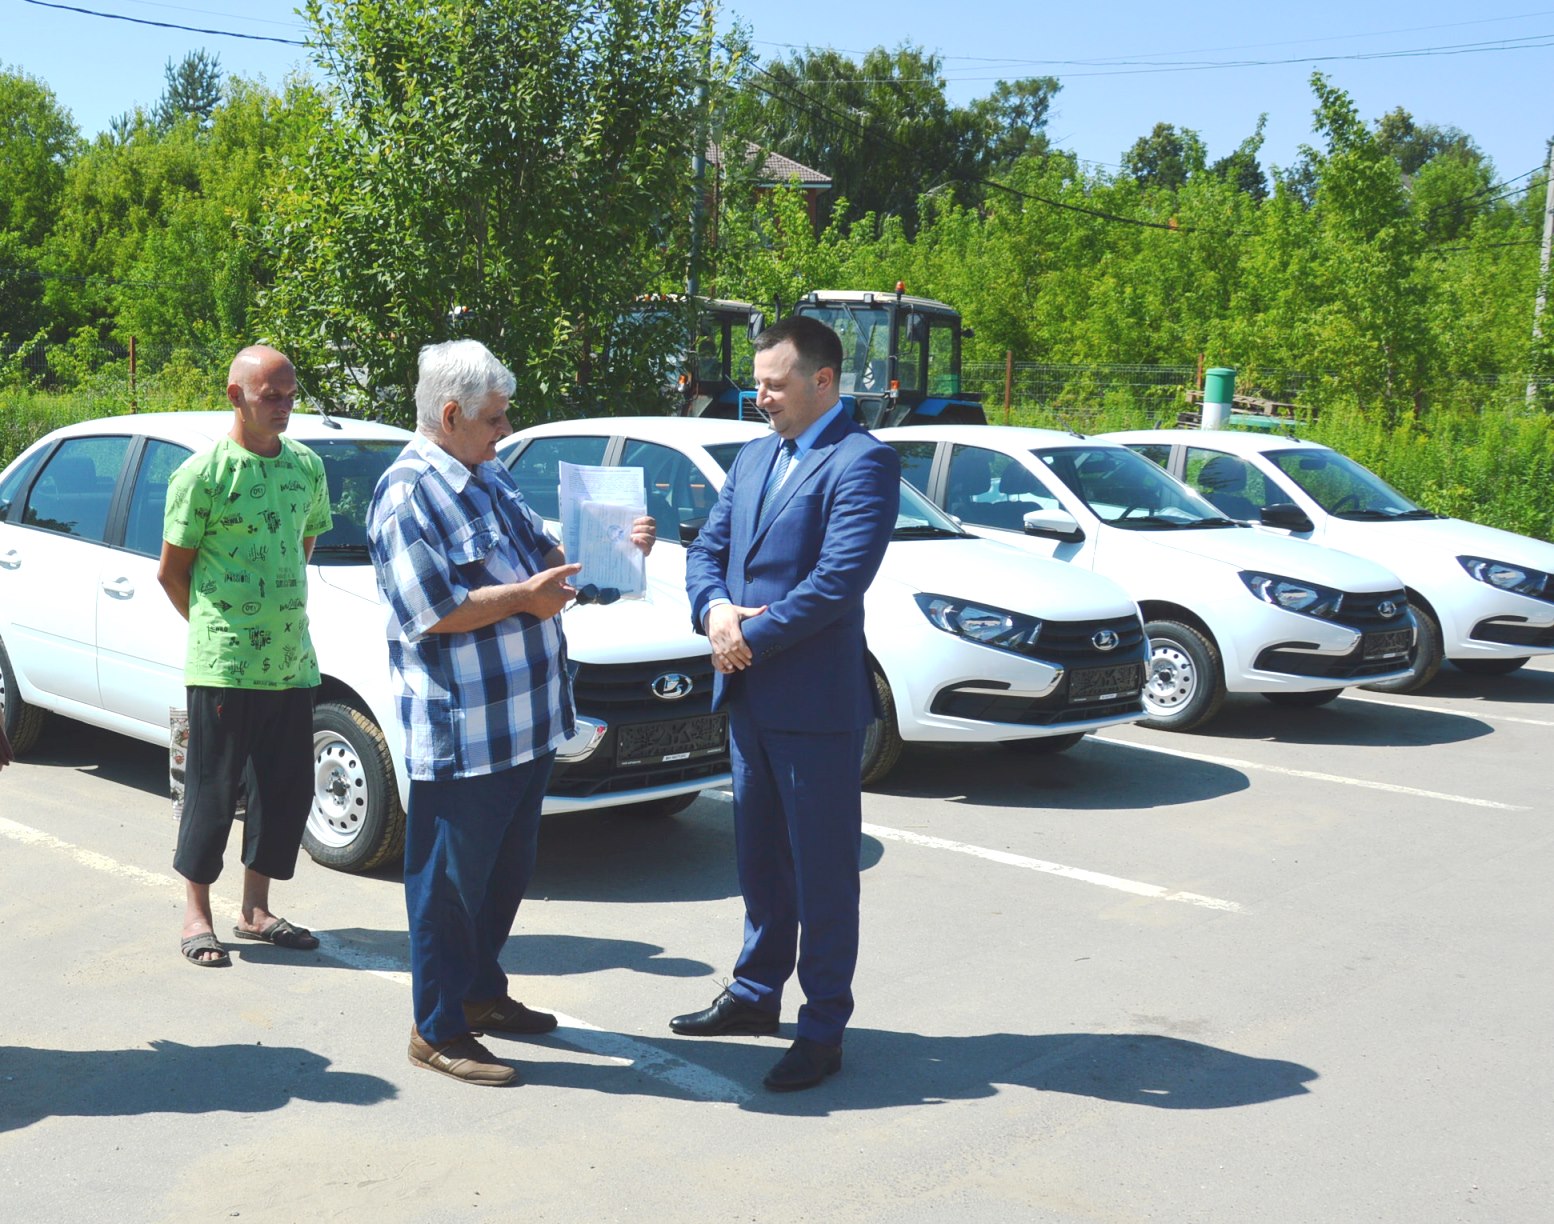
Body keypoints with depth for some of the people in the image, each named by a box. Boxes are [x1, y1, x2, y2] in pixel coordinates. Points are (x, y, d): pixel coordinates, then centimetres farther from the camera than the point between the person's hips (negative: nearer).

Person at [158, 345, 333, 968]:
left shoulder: (306, 467, 9)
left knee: (287, 790, 10)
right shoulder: (204, 472, -8)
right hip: (222, 666, -6)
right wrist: (215, 629, 3)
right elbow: (171, 571, -2)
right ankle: (197, 915, 16)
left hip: (292, 663, 6)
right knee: (213, 790, 3)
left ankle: (256, 910, 23)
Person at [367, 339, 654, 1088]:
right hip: (460, 735, -9)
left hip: (526, 722, 9)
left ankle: (482, 993, 37)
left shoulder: (488, 477, 14)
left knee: (506, 872, 21)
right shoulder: (408, 495, -15)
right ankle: (438, 1031, 14)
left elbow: (541, 552, 22)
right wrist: (524, 597, -17)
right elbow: (431, 613, -21)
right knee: (451, 885, 2)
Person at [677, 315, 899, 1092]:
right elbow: (707, 548, 13)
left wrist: (752, 635, -15)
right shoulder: (753, 459, 14)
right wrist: (713, 609, -8)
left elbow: (839, 580, -21)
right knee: (758, 855, 19)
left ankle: (823, 1027, 13)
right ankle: (756, 994, 34)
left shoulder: (862, 463, -12)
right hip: (748, 694, 8)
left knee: (823, 868, 3)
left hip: (816, 700, -8)